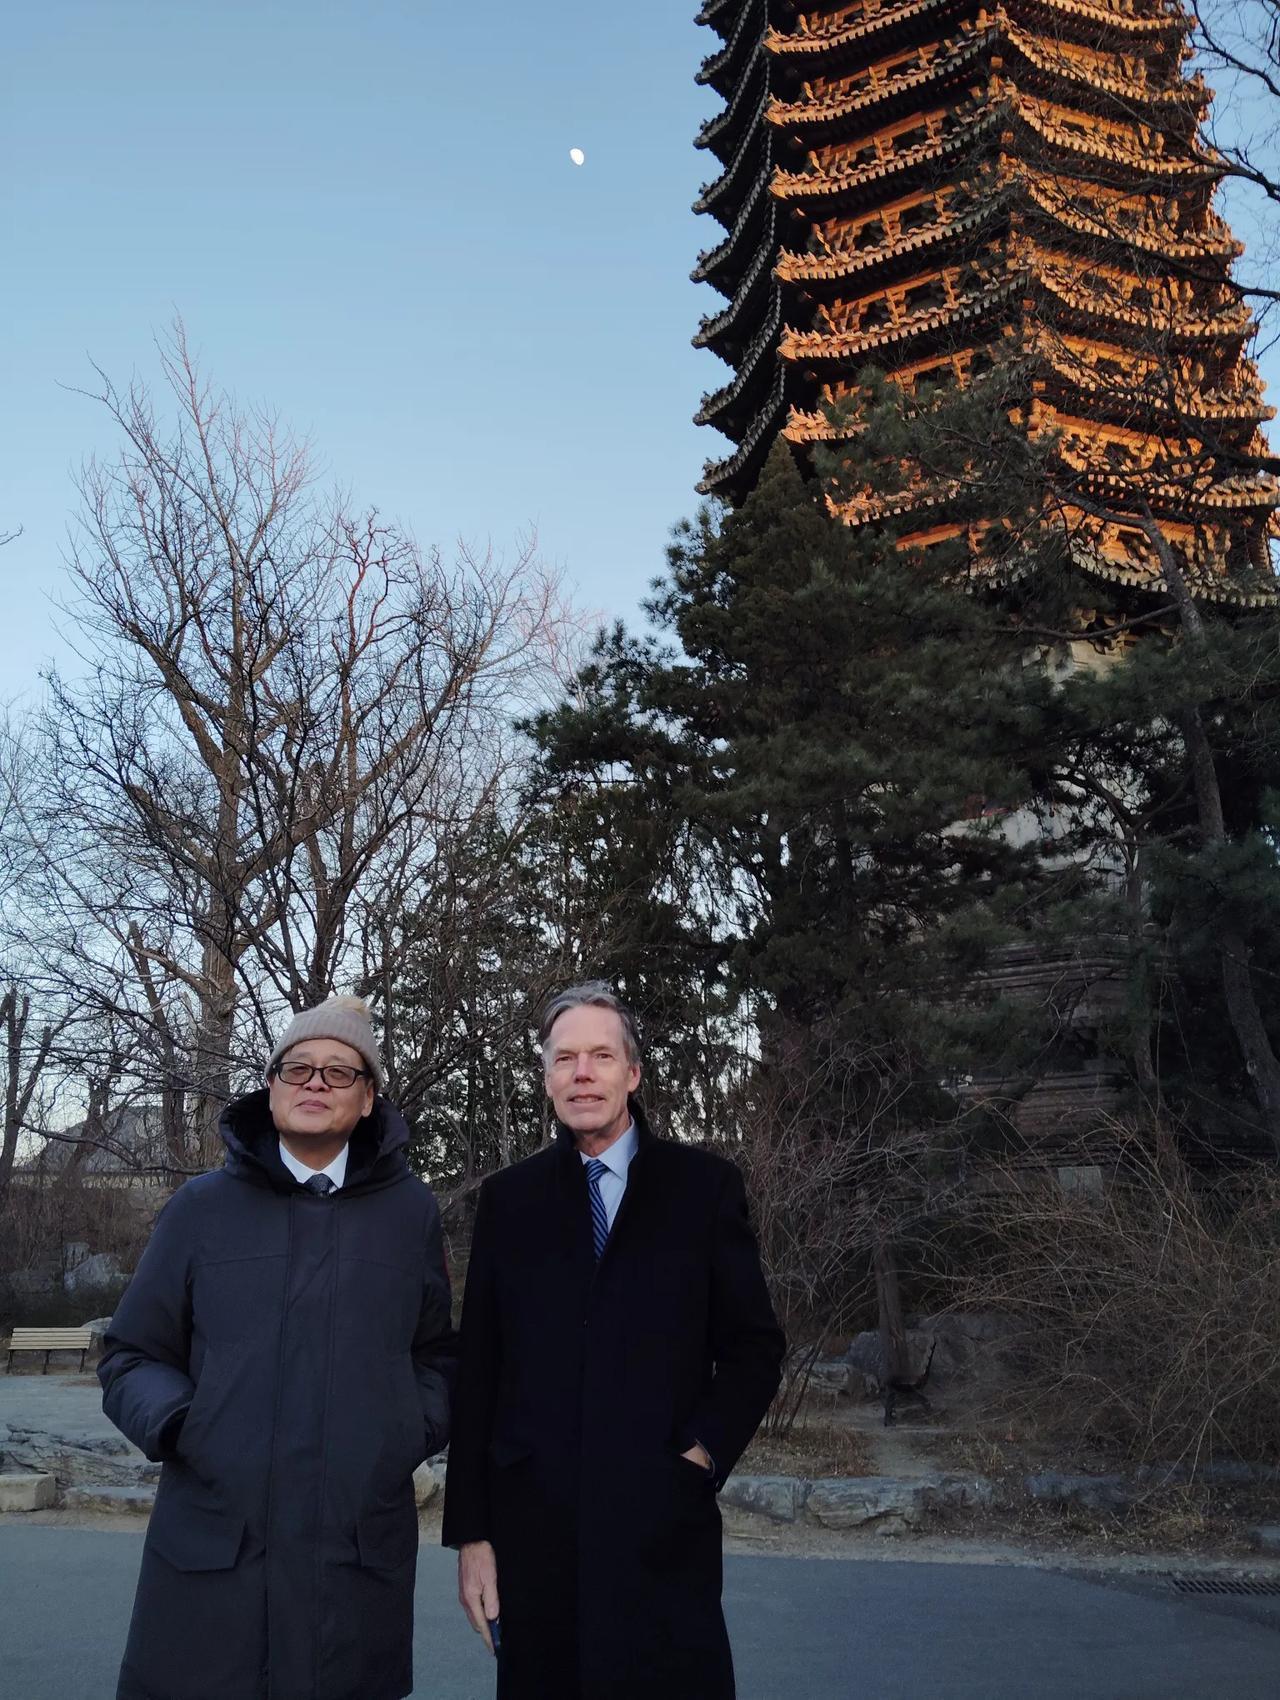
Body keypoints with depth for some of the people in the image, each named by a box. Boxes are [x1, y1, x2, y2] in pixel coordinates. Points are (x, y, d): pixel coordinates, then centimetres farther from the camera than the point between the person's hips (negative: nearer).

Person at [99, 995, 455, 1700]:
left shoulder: (409, 1211, 8)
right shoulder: (201, 1207, 6)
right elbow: (132, 1357, 10)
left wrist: (415, 1432, 0)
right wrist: (178, 1424, -8)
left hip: (362, 1552, 1)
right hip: (208, 1545, 0)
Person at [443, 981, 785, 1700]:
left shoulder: (704, 1184, 1)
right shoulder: (509, 1198, 5)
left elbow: (754, 1345, 4)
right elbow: (478, 1373, 5)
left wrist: (703, 1455, -8)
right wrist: (470, 1532, 3)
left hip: (665, 1535, -1)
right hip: (534, 1536, 2)